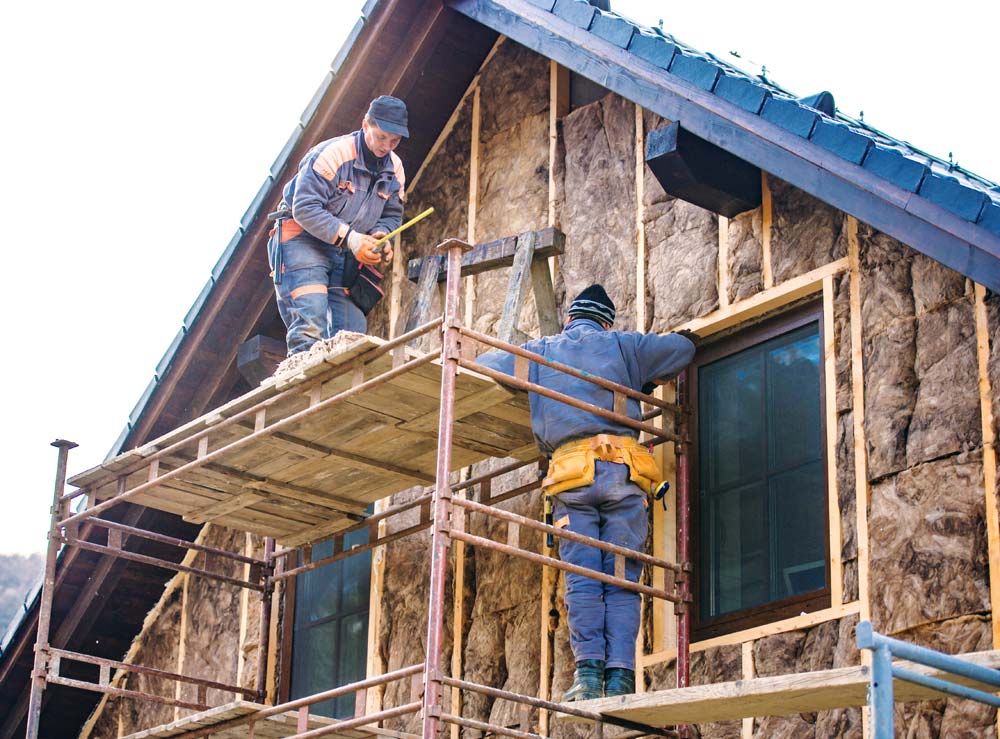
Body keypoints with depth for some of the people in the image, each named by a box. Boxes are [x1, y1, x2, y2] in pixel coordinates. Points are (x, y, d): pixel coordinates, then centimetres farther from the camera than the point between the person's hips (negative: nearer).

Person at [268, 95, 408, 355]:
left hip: (348, 253, 7)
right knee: (311, 325, -21)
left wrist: (380, 236, -12)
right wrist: (349, 237, -31)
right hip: (303, 239, -7)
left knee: (353, 329, -3)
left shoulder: (394, 168, 2)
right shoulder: (332, 154, -20)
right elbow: (305, 209, -24)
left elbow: (391, 215, 13)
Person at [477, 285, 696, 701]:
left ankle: (588, 671, -13)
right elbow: (682, 348, 23)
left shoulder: (539, 352, 20)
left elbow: (480, 368, 20)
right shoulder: (621, 345, 18)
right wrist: (645, 381, 38)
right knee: (622, 580, -2)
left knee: (581, 579, -2)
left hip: (571, 472, 0)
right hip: (622, 469, 0)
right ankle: (619, 675, -12)